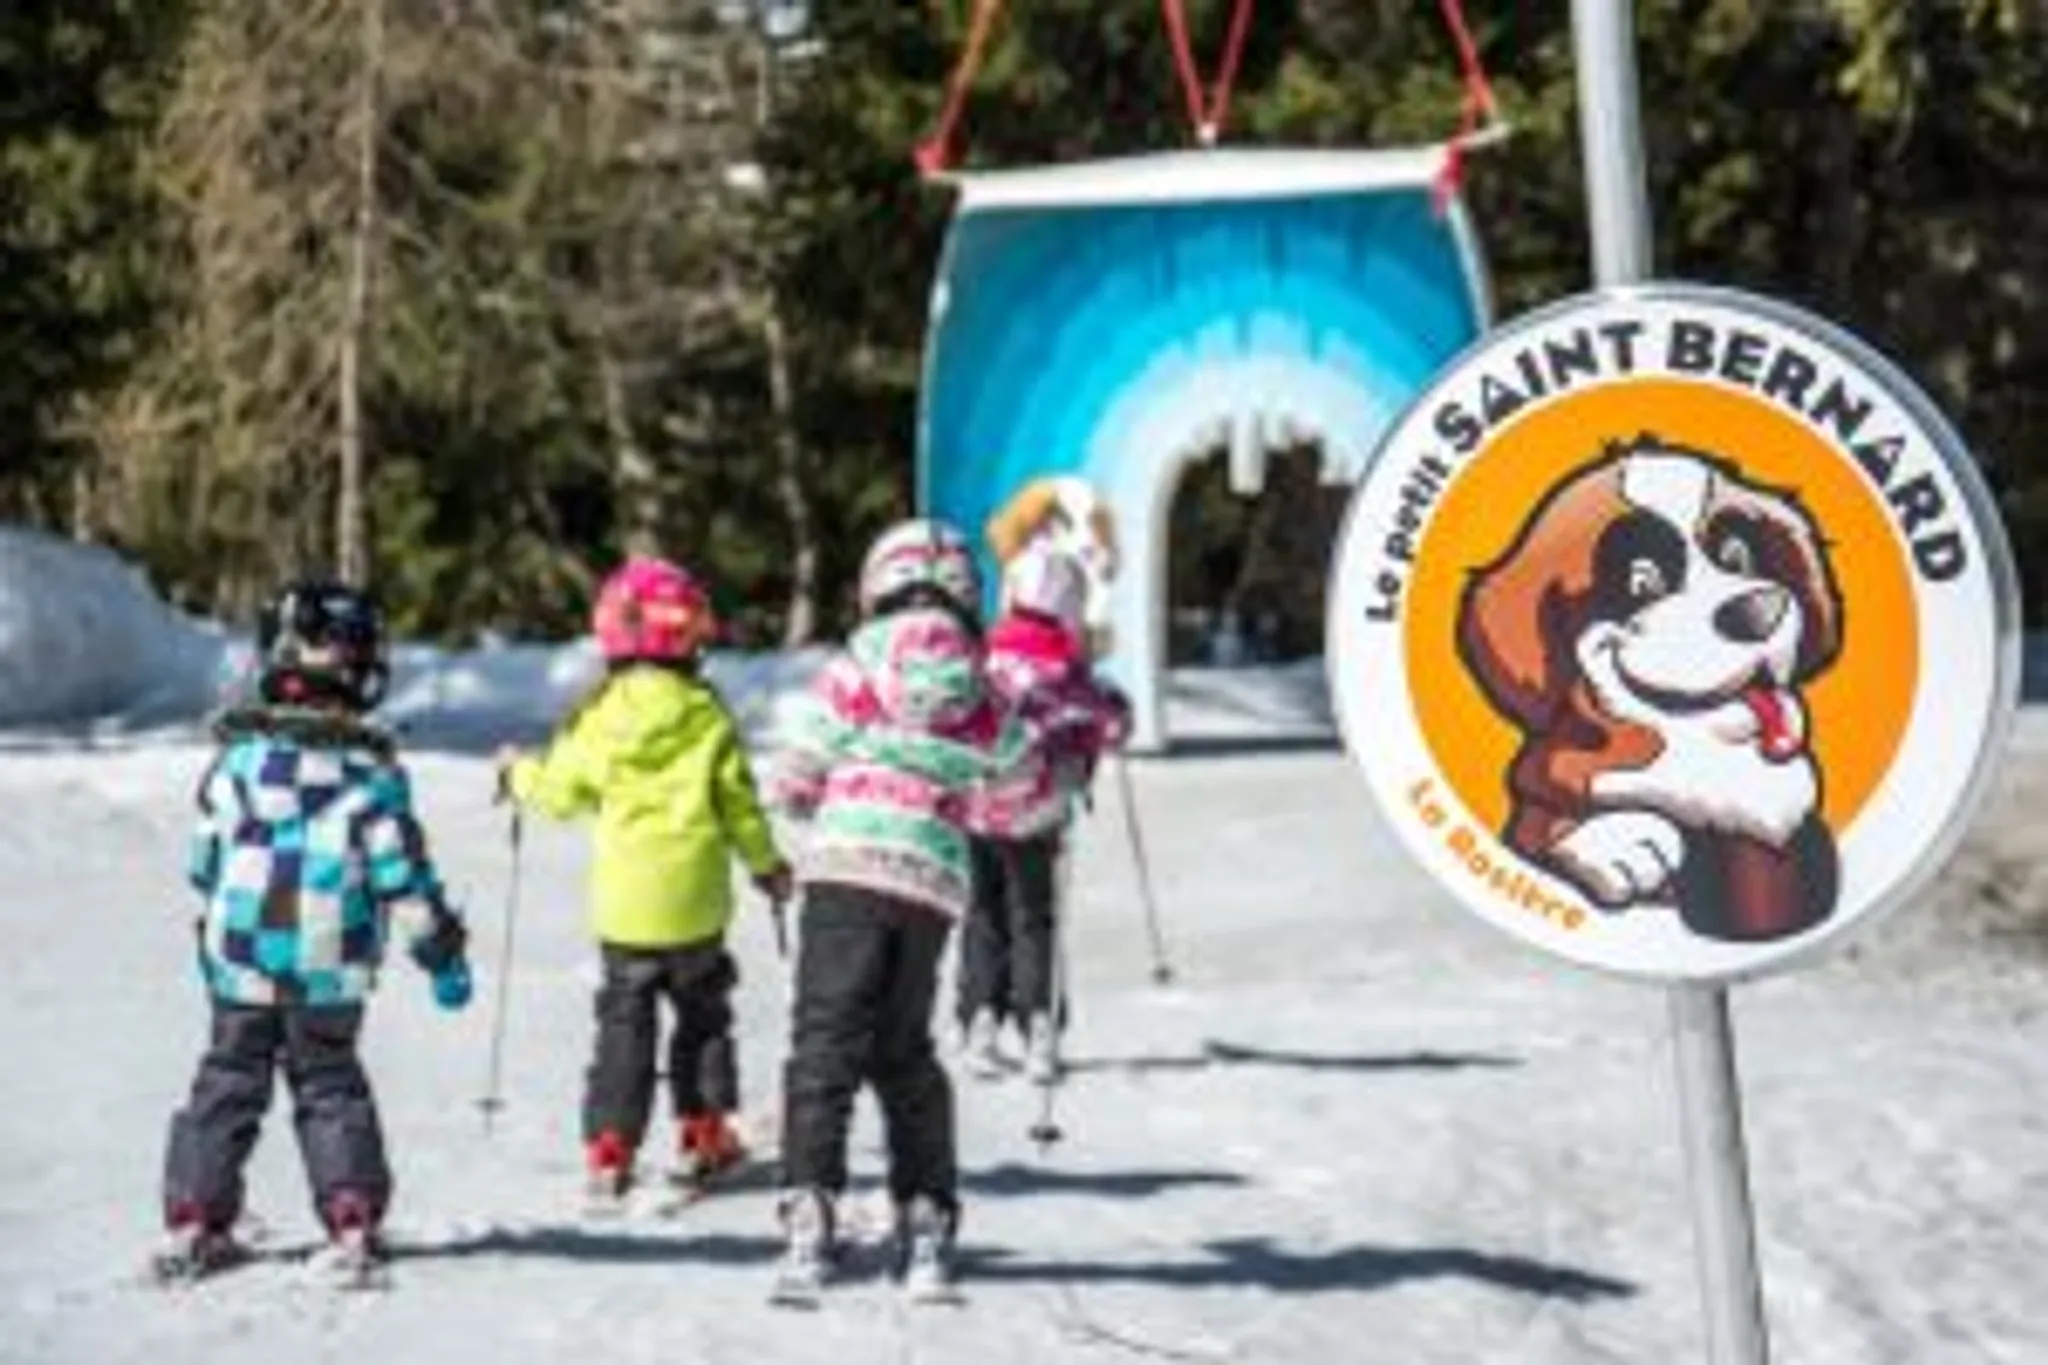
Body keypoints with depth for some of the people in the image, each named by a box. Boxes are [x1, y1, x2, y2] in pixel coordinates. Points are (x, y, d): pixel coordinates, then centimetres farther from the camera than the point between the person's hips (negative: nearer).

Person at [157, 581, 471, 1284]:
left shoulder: (237, 759, -5)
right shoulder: (369, 770, -10)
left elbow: (204, 863, 4)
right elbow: (404, 874, -8)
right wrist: (444, 953, 1)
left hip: (239, 967, 1)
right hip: (330, 973, -1)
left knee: (228, 1083, 12)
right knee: (331, 1087, 13)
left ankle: (196, 1219, 9)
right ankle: (353, 1218, 7)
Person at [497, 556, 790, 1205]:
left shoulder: (599, 716, -5)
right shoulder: (706, 714, -7)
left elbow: (561, 791, 5)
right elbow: (738, 798, -1)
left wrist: (519, 772, 27)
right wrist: (766, 862, 14)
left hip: (623, 901, 0)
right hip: (694, 900, 0)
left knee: (625, 1022, 6)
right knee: (703, 1013, 17)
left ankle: (610, 1147, -1)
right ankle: (705, 1132, 19)